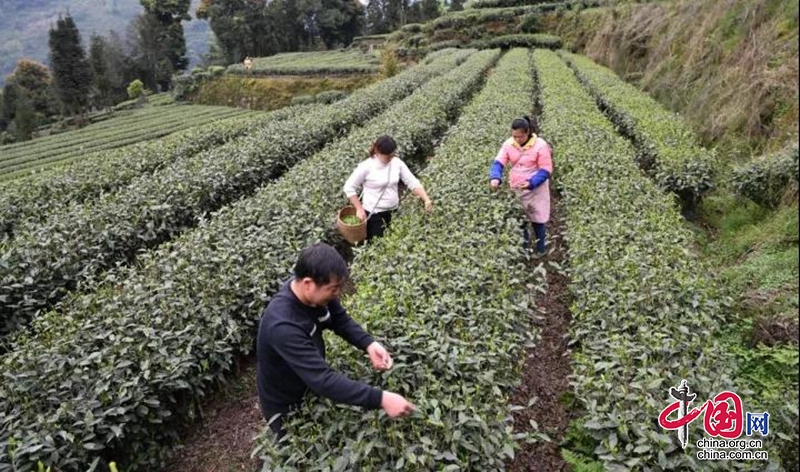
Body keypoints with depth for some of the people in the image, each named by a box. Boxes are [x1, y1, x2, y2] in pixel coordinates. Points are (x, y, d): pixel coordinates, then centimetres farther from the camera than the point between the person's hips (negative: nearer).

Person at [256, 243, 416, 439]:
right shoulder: (283, 326, -42)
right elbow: (323, 380, -45)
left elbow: (340, 320, -4)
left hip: (310, 387, 6)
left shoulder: (317, 292, -19)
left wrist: (369, 344, -22)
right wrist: (380, 399, -46)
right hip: (285, 405, -6)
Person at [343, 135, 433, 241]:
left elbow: (413, 182, -5)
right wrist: (359, 209, -12)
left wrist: (426, 200, -17)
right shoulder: (366, 167, -18)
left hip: (393, 211, 4)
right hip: (374, 214, -4)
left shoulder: (397, 163, -7)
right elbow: (349, 188, -11)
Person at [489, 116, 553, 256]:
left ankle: (541, 248, 26)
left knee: (537, 220, 7)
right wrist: (495, 178, -31)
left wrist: (531, 183, -29)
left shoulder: (540, 145, -18)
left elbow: (546, 170, -15)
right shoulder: (509, 144, -6)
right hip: (515, 189, 4)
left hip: (536, 189, -4)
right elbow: (498, 162, -10)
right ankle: (524, 246, 33)